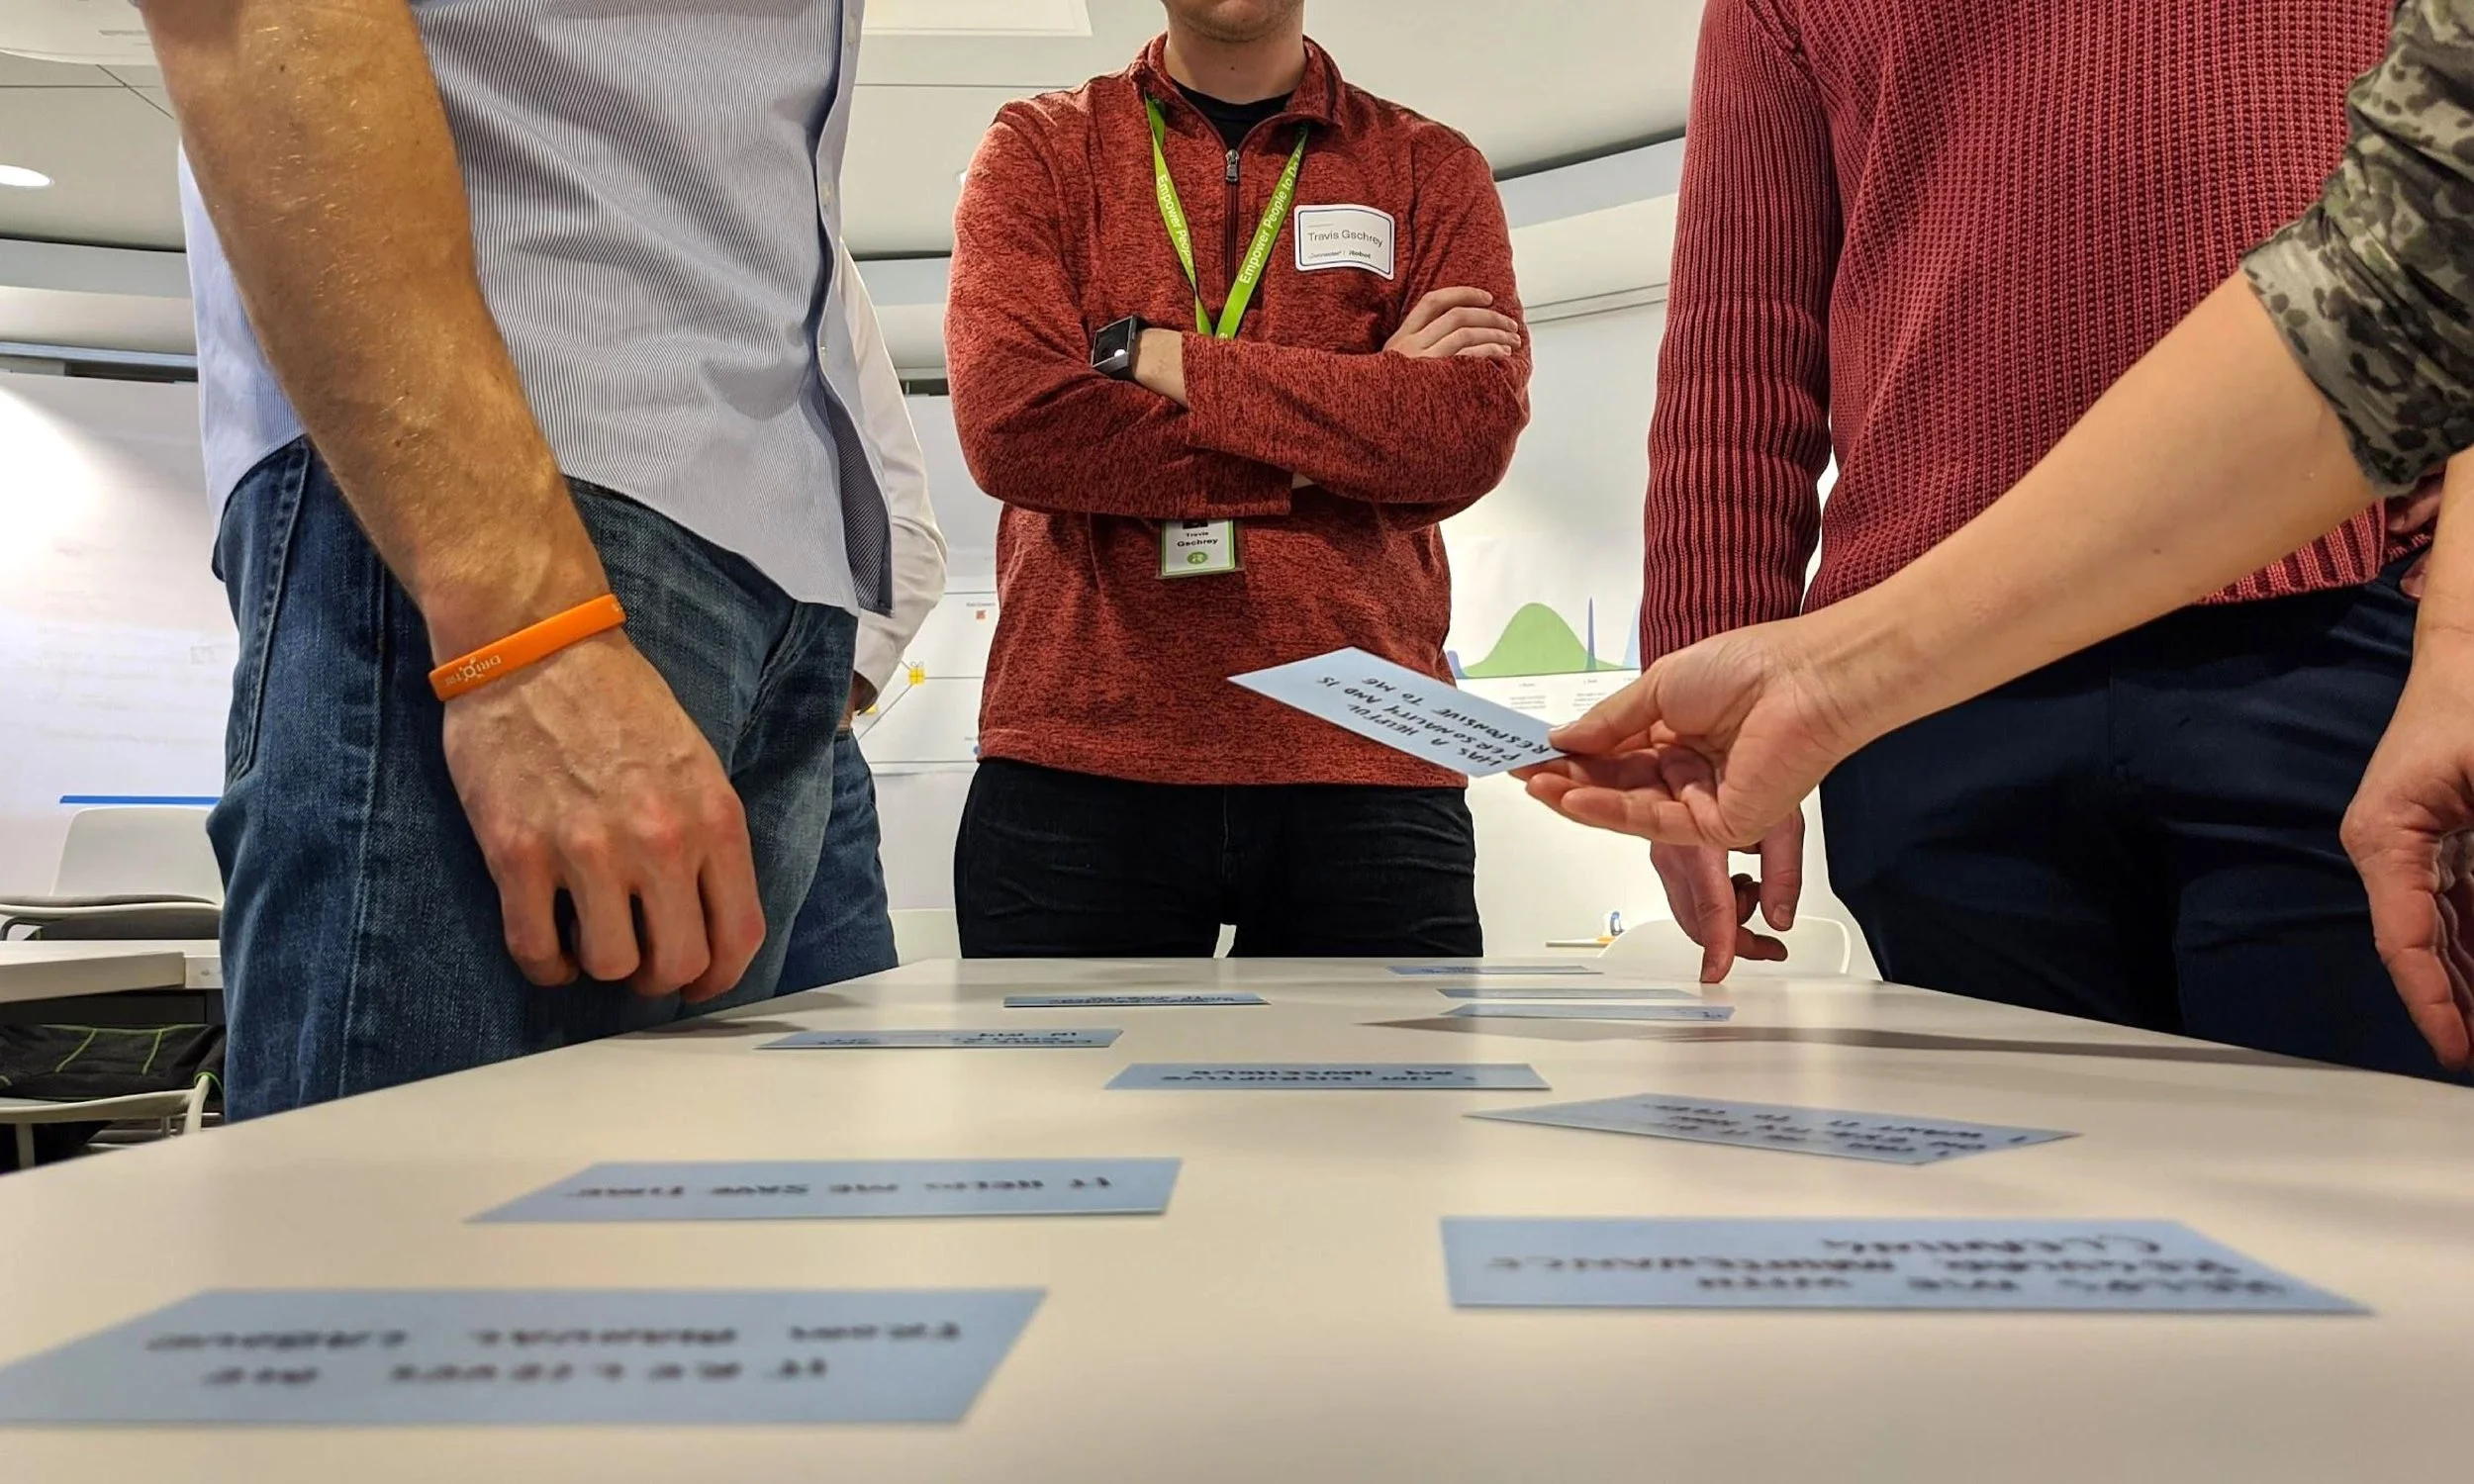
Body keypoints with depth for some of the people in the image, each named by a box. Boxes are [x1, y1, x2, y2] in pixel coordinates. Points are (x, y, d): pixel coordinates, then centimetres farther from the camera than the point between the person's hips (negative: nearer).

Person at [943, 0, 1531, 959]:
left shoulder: (1432, 169, 12)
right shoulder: (1036, 148, 11)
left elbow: (1477, 430, -7)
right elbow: (1009, 419, -7)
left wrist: (1160, 358, -7)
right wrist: (1344, 447, -6)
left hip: (1365, 770, 1)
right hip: (1078, 758, 0)